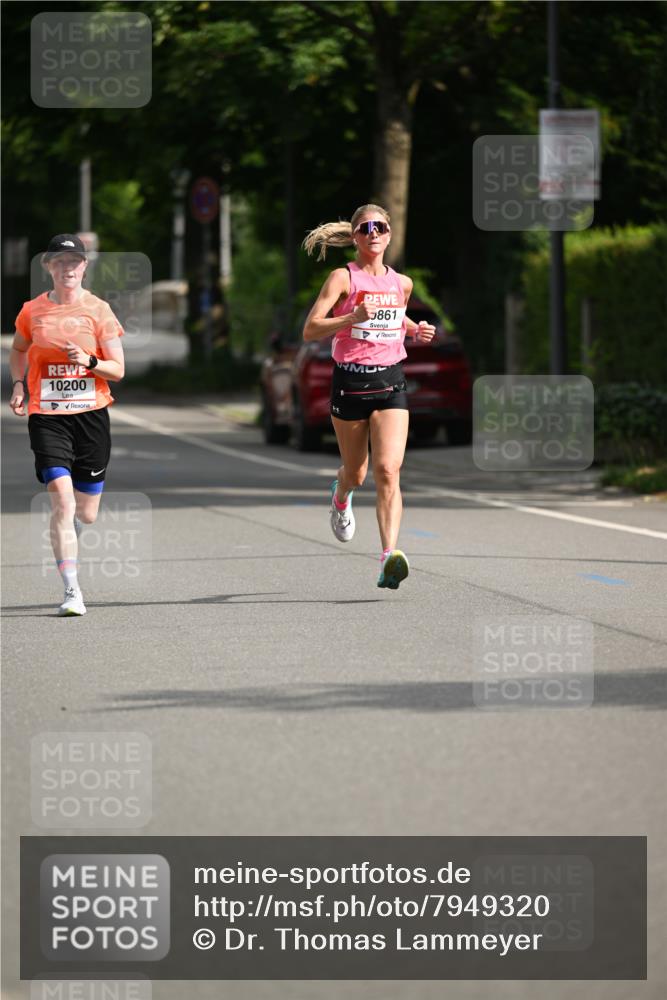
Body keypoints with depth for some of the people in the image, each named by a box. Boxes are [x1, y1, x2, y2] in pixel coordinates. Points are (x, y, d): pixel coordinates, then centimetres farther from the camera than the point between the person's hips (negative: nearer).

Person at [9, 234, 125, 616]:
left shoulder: (99, 310, -1)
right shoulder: (32, 311, 2)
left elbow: (118, 370, 0)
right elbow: (18, 350, 22)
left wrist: (89, 361, -19)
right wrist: (18, 384, 5)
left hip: (91, 414, 1)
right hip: (47, 416, -1)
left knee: (86, 514, 7)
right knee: (62, 499, -17)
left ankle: (66, 534, 45)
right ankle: (72, 590, -15)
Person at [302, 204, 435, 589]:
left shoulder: (402, 283, 9)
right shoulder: (343, 278, -5)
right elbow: (311, 329, -13)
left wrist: (417, 330, 10)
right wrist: (353, 318, -27)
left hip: (390, 383, 2)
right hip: (350, 380, -2)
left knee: (388, 470, -16)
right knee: (356, 473, 14)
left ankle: (390, 557, -25)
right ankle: (341, 499, 52)